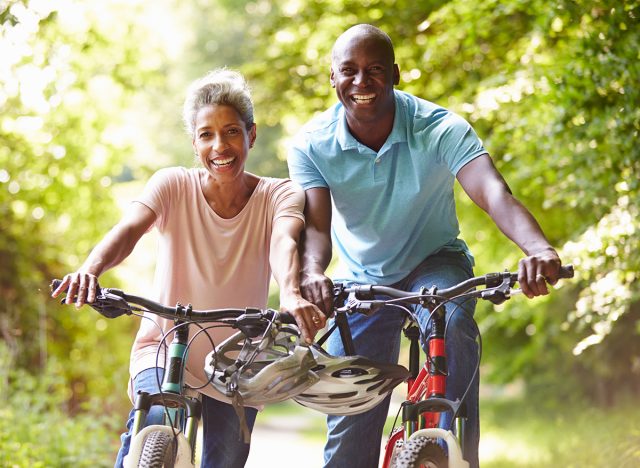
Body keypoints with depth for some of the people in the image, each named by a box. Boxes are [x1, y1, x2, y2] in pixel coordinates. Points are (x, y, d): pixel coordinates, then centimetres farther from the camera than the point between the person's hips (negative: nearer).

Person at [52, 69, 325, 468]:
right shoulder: (174, 186, -10)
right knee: (154, 426, -32)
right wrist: (91, 268, -50)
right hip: (166, 349, -2)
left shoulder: (280, 194, -9)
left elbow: (284, 243, -30)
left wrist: (292, 294, -53)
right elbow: (128, 229, -28)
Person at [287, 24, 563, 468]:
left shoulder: (440, 128, -24)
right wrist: (312, 273, -51)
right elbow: (315, 223, -26)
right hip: (361, 279, 2)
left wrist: (540, 248, -59)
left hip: (434, 263, -2)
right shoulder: (312, 144, -17)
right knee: (349, 421, -2)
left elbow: (493, 191, -39)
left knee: (452, 323, -36)